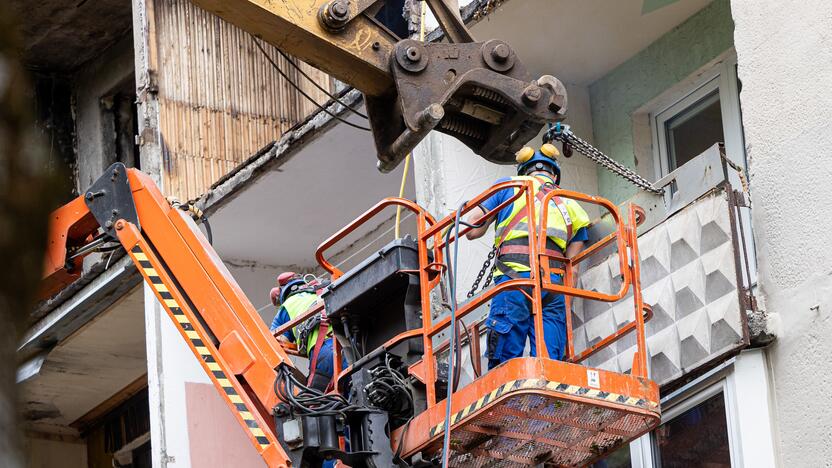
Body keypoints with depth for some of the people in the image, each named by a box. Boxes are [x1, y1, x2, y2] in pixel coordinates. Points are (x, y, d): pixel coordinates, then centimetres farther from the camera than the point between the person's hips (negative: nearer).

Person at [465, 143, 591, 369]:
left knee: (503, 367, -8)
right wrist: (565, 309, 24)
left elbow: (472, 230, 15)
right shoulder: (571, 206, 28)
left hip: (514, 278, -3)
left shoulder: (509, 185, 19)